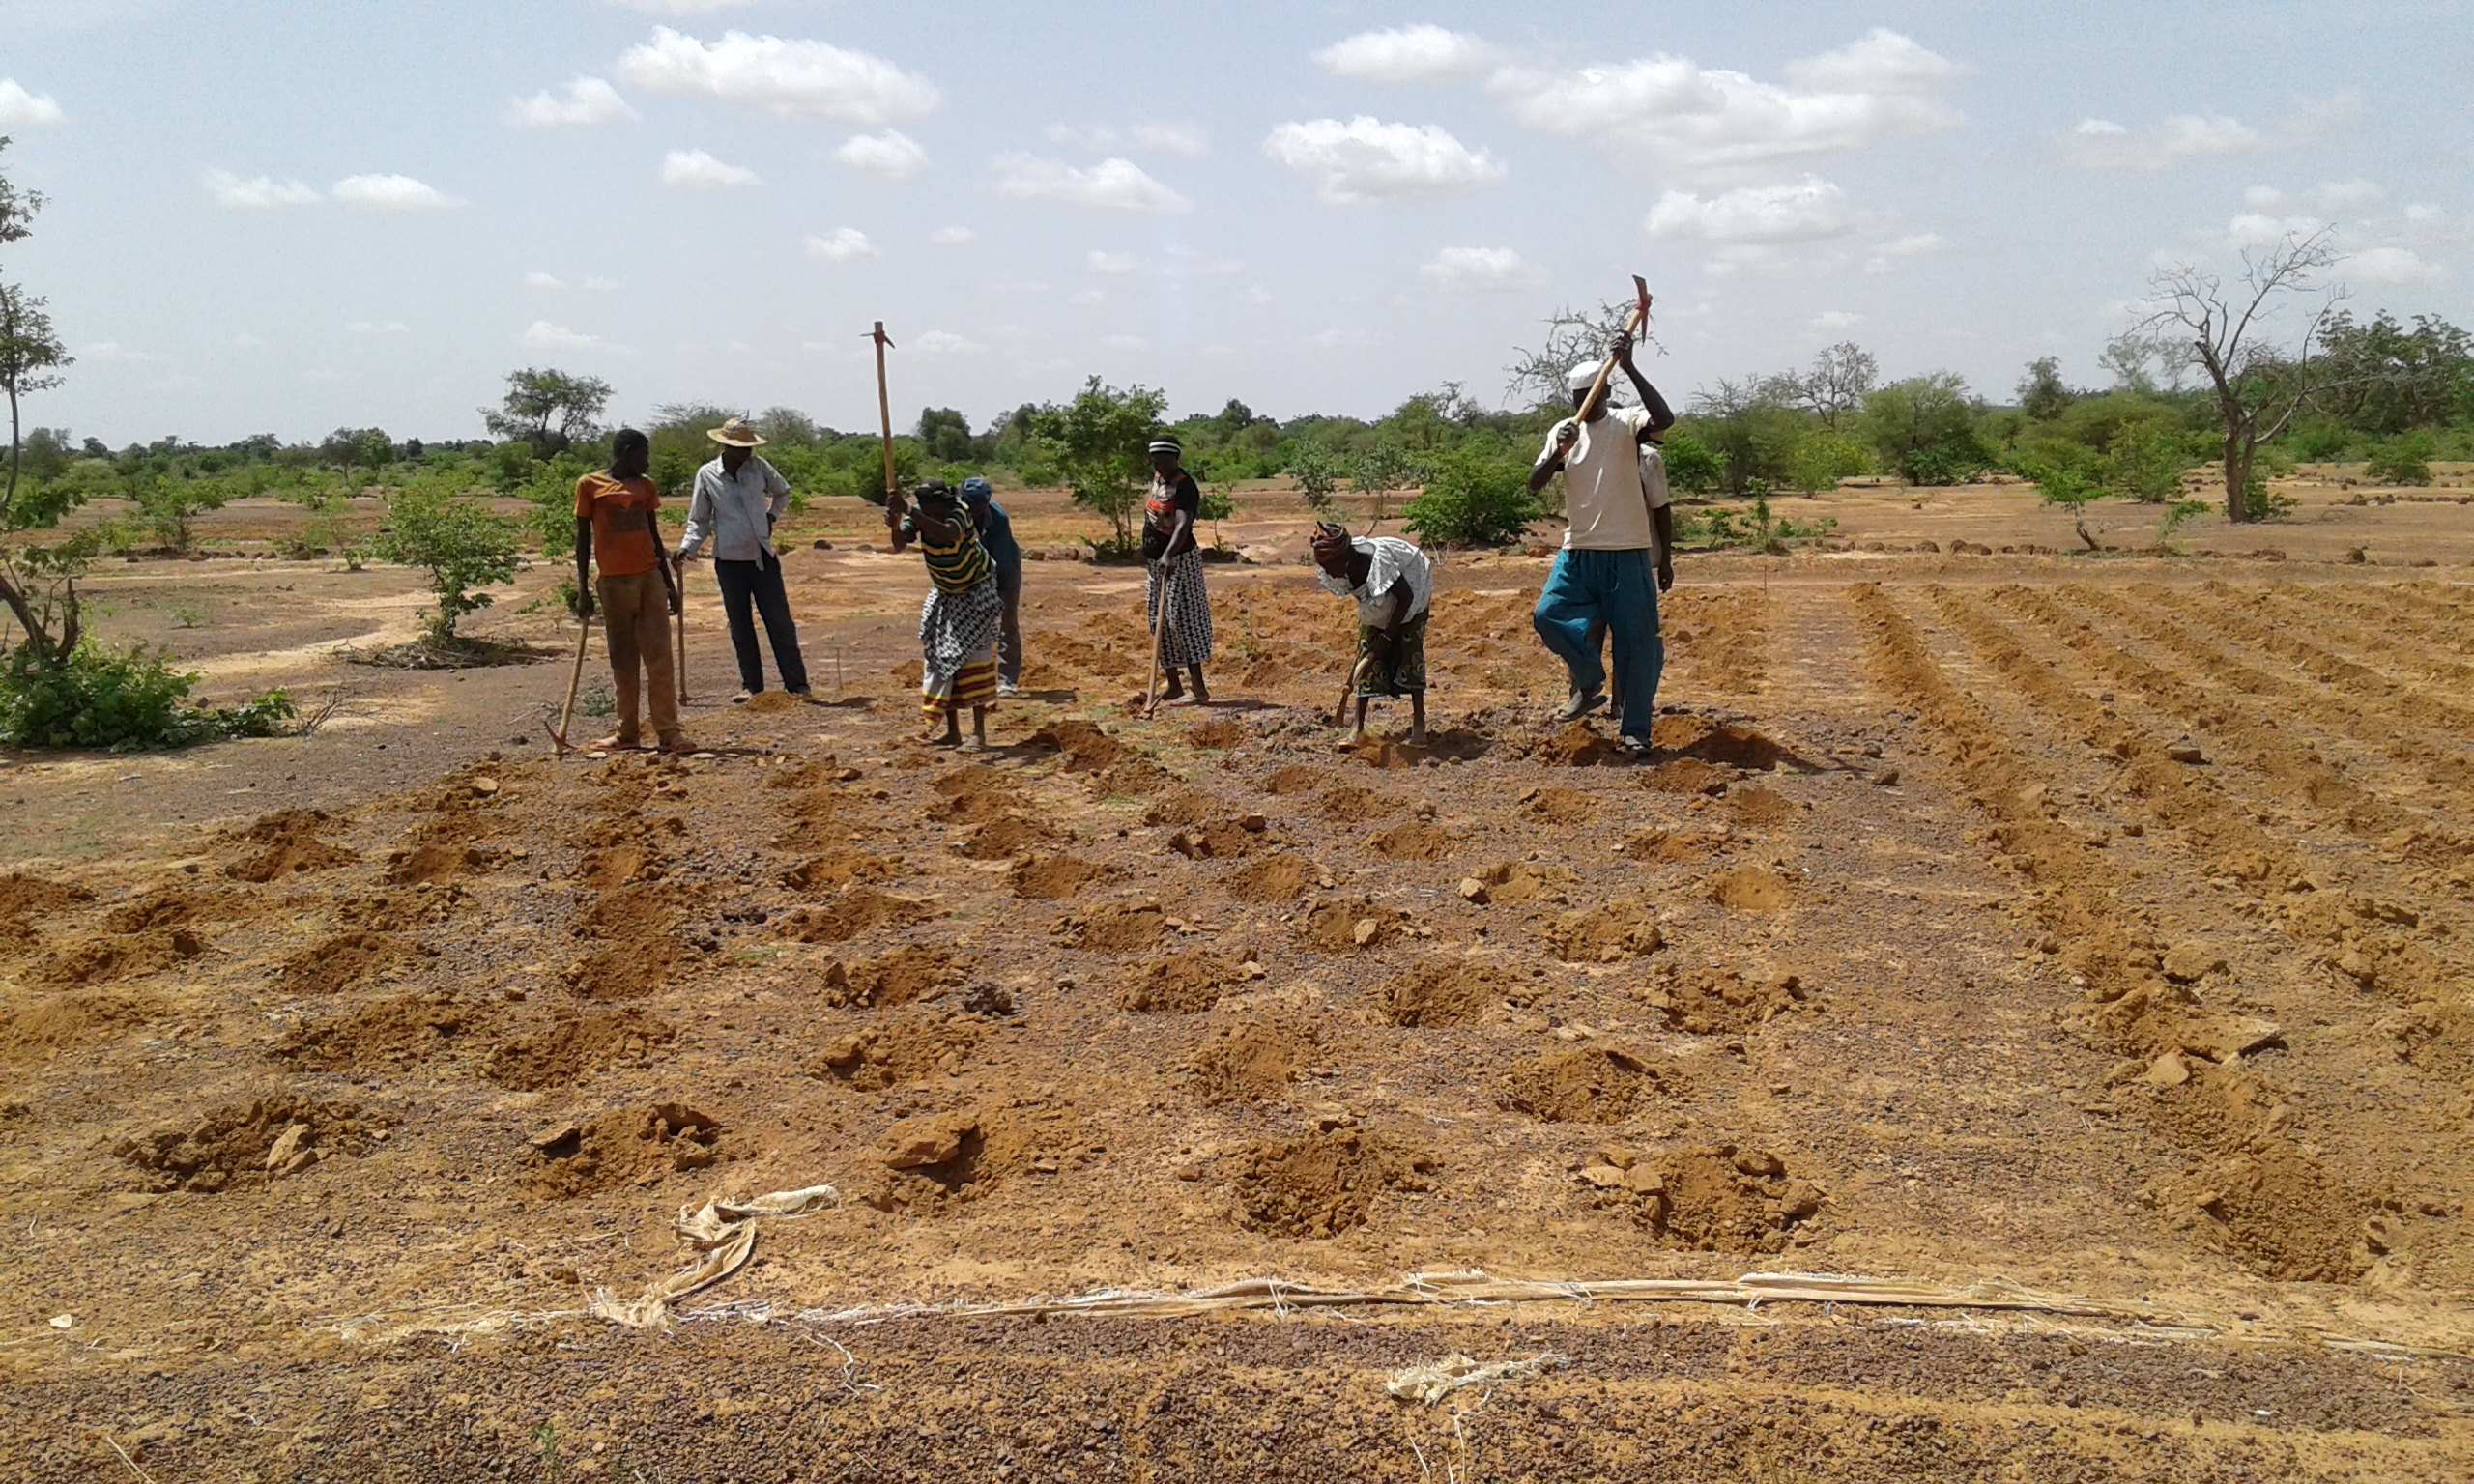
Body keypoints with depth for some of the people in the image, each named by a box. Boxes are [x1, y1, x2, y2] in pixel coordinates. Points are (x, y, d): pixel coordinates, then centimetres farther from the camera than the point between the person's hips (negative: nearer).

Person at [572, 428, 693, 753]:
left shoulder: (645, 487, 12)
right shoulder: (589, 485, 1)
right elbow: (583, 538, 2)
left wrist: (669, 582, 17)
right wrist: (583, 589, -2)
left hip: (650, 578, 3)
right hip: (613, 582, -3)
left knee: (659, 656, -4)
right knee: (622, 660, 3)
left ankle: (668, 731, -5)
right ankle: (627, 732, 11)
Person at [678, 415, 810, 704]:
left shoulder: (758, 467, 3)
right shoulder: (707, 475, -2)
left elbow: (782, 491, 24)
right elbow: (699, 521, 4)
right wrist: (686, 548, -12)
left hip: (763, 558, 1)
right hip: (729, 562, -1)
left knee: (780, 623, 0)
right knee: (741, 628, 5)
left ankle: (796, 683, 4)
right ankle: (751, 685, 14)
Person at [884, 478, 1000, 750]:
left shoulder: (959, 514, -30)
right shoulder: (919, 516, -15)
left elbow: (947, 534, -53)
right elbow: (900, 545, -29)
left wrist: (907, 512, -59)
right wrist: (895, 526, -51)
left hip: (976, 590, -6)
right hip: (944, 593, 6)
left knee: (974, 655, -13)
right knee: (939, 656, 5)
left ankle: (979, 733, -13)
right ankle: (952, 732, 12)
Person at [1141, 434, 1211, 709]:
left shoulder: (1185, 487, -19)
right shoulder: (1157, 478, 8)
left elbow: (1183, 525, -35)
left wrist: (1169, 554, -49)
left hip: (1179, 561, -9)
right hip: (1155, 561, 9)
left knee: (1183, 619, -14)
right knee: (1159, 622, 10)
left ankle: (1199, 686, -13)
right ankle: (1173, 684, 18)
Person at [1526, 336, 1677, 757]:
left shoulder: (1627, 423, -4)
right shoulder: (1563, 432, 8)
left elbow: (1665, 419, -27)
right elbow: (1534, 484, -1)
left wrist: (1630, 369, -30)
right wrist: (1558, 454, -21)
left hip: (1627, 554, -4)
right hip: (1578, 552, 4)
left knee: (1635, 640, -1)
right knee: (1548, 614, -13)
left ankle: (1635, 729, 10)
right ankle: (1589, 686, 9)